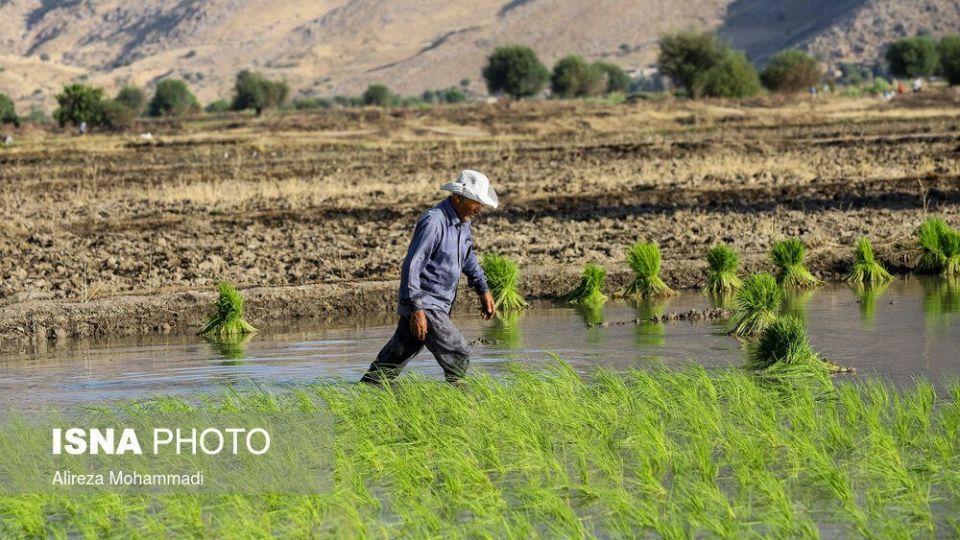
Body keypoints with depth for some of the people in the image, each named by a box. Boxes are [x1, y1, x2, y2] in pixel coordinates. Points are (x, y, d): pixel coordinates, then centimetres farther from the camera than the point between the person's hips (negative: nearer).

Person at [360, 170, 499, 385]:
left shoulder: (462, 221, 8)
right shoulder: (433, 222, -21)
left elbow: (468, 256, 28)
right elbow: (412, 266, -24)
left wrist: (483, 290, 24)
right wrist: (416, 309, -28)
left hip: (440, 305, 9)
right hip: (423, 305, -9)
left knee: (393, 360, 13)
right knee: (458, 356, -12)